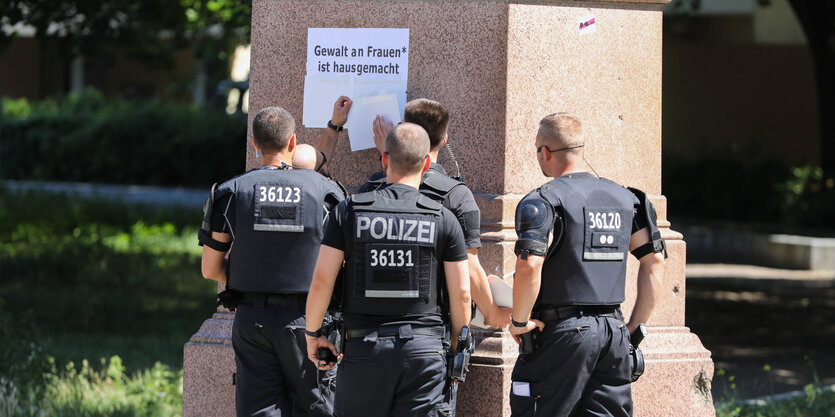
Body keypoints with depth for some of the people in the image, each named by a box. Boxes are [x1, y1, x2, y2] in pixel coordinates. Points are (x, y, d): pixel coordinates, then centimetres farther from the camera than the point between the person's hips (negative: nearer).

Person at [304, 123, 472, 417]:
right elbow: (461, 294, 1)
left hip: (364, 346, 0)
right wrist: (458, 348, 16)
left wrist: (313, 333, 11)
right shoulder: (443, 219, 0)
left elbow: (321, 281, -3)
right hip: (424, 348, 0)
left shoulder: (349, 211, 0)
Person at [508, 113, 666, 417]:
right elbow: (654, 262, 12)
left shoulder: (543, 201, -8)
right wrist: (636, 324, 15)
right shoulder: (624, 198, 12)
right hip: (614, 331, 6)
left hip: (564, 333, -6)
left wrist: (519, 321, -9)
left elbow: (529, 266, -22)